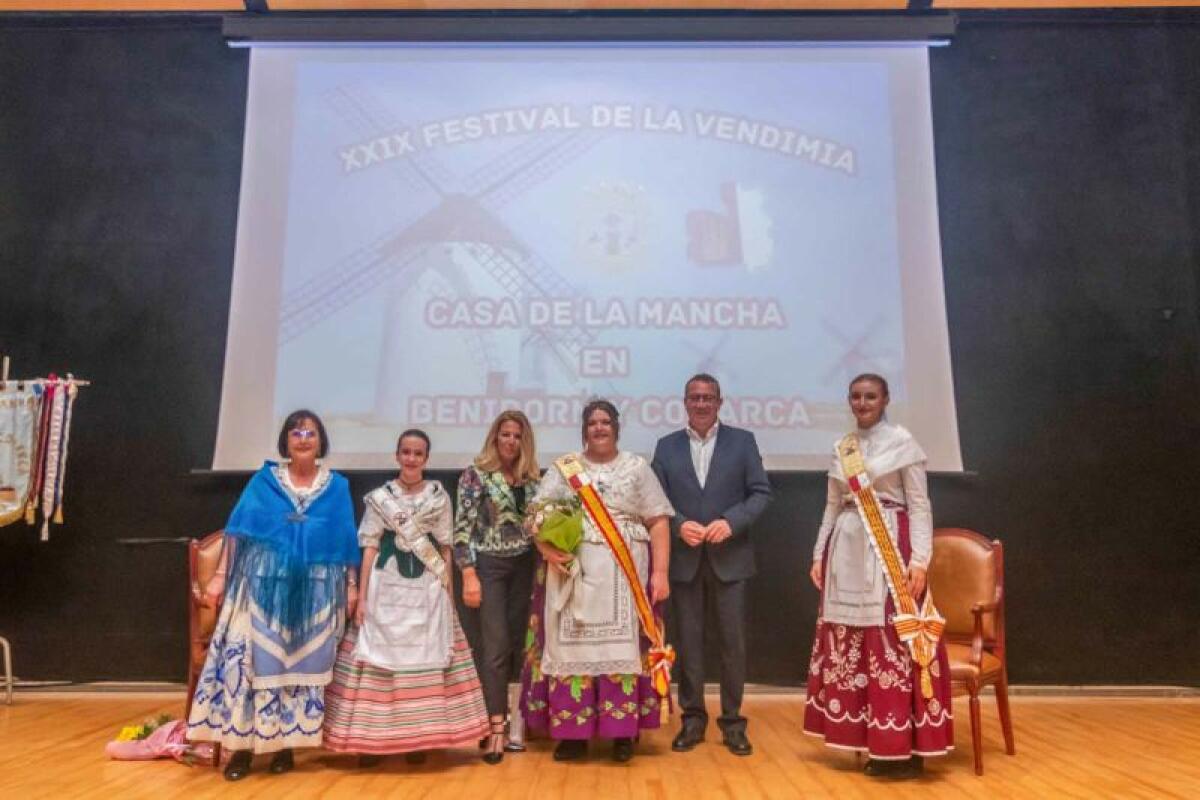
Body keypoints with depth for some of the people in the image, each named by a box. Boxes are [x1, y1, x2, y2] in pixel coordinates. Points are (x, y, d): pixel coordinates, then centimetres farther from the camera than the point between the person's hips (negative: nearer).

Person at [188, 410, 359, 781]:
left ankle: (286, 743, 17)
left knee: (303, 661, 5)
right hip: (263, 584, -1)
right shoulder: (263, 481, 4)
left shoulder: (336, 487, 6)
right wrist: (220, 576, -7)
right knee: (254, 658, -3)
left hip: (315, 589, 1)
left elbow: (346, 541, 6)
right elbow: (237, 531, 0)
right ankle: (243, 745, 6)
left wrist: (352, 585, 2)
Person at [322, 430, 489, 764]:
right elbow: (369, 547, 1)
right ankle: (371, 739, 9)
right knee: (380, 658, 0)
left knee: (424, 660, 3)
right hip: (386, 587, -1)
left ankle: (417, 738, 14)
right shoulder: (380, 497, 3)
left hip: (427, 589, 1)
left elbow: (445, 548, 9)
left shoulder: (439, 497, 6)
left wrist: (449, 592, 5)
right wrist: (361, 596, -4)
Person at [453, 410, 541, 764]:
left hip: (524, 567, 5)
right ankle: (497, 728, -2)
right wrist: (469, 575, -16)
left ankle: (495, 721, 21)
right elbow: (463, 528, -9)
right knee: (496, 645, -7)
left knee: (512, 645, 8)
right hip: (489, 566, -5)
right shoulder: (476, 475, -4)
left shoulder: (532, 477, 9)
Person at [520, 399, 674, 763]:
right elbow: (535, 515, 2)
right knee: (572, 646, 1)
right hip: (571, 572, 1)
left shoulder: (637, 467, 8)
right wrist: (547, 549, -17)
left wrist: (660, 572, -6)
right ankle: (572, 731, 10)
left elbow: (658, 522, 3)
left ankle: (623, 732, 8)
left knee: (622, 646, 0)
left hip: (624, 575, 0)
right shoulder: (562, 469, 9)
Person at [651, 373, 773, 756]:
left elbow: (761, 492, -1)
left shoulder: (742, 441, 4)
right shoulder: (666, 446, 8)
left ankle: (732, 721, 17)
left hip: (729, 557, -1)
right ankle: (692, 718, 20)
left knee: (733, 641, 4)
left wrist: (732, 522, -15)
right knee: (688, 641, 8)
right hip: (684, 558, 1)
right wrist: (679, 525, -14)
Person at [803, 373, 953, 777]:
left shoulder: (902, 441, -2)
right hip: (848, 551, 6)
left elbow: (919, 504, -5)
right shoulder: (841, 449, 12)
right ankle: (871, 741, 17)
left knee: (893, 643, -6)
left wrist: (919, 559, -14)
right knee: (849, 645, 6)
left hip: (890, 549, -5)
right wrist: (819, 555, 11)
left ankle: (904, 748, 4)